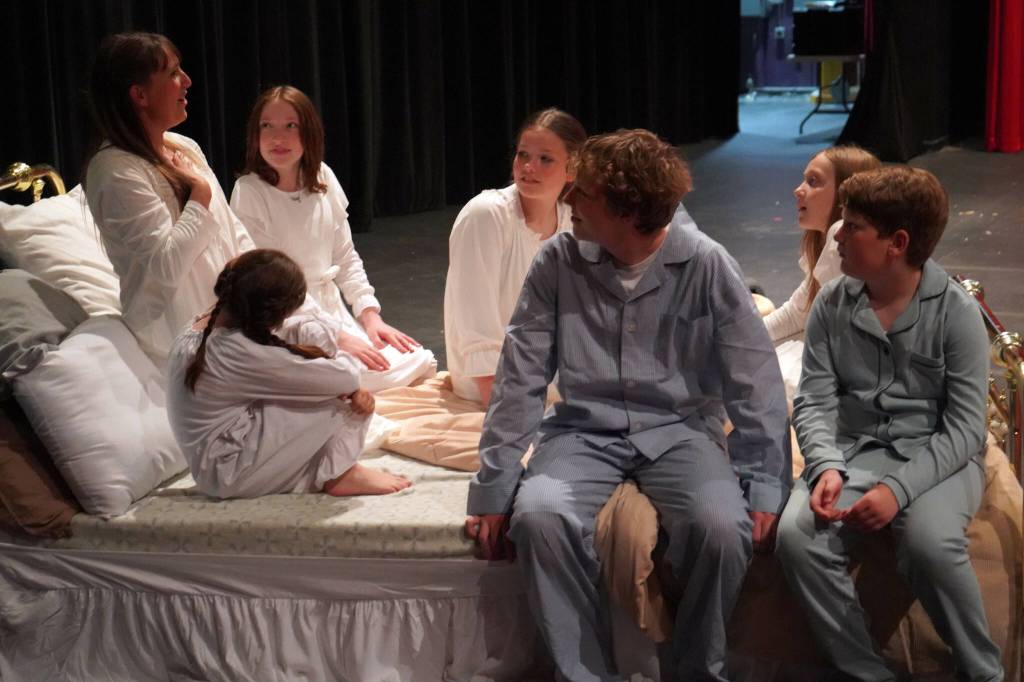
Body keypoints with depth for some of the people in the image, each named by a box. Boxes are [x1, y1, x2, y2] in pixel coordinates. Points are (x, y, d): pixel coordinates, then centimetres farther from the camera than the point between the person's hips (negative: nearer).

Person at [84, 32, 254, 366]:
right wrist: (201, 193, -11)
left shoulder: (186, 148, 11)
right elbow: (168, 264, -20)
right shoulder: (116, 171, -14)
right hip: (178, 340, -8)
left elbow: (234, 233, 15)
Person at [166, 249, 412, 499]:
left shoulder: (196, 332, 0)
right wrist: (345, 359, 2)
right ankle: (339, 475, 3)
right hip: (231, 475, -9)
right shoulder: (243, 354, -28)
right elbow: (345, 376, -22)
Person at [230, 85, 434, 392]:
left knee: (421, 362, -7)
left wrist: (370, 315, -1)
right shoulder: (249, 193, -14)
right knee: (377, 376, -23)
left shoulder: (323, 178, 3)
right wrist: (336, 337, -20)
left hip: (333, 311, 7)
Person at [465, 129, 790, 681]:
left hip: (680, 428, -1)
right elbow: (520, 379, -2)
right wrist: (494, 489, -4)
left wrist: (764, 487, -11)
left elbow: (755, 381, -5)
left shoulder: (706, 265, -9)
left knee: (721, 526, -30)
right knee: (538, 518, -30)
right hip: (585, 429, 1)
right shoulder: (557, 262, -5)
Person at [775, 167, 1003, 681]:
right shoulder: (831, 305, 1)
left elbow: (964, 428, -11)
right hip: (854, 451, 3)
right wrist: (827, 466, -20)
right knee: (797, 537, -26)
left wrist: (899, 486, -25)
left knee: (929, 542, -35)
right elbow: (814, 402, 1)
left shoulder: (956, 311, -9)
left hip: (937, 456, -3)